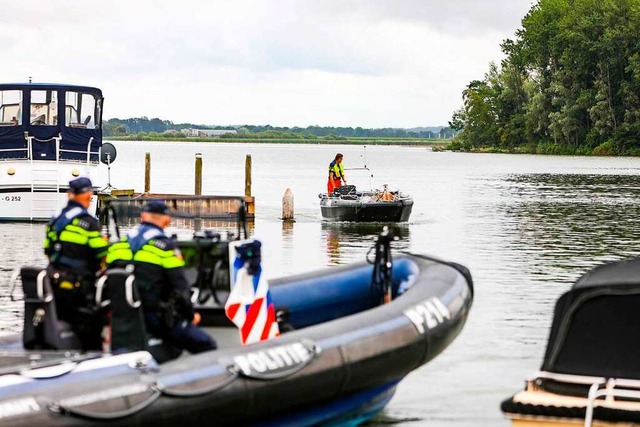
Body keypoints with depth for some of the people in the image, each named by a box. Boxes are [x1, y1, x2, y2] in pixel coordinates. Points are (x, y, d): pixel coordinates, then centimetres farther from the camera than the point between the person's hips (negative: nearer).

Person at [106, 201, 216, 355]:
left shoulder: (117, 246, 8)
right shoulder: (165, 247, -9)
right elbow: (180, 287, -10)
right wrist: (190, 315, 5)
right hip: (158, 318, -7)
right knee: (207, 347, -2)